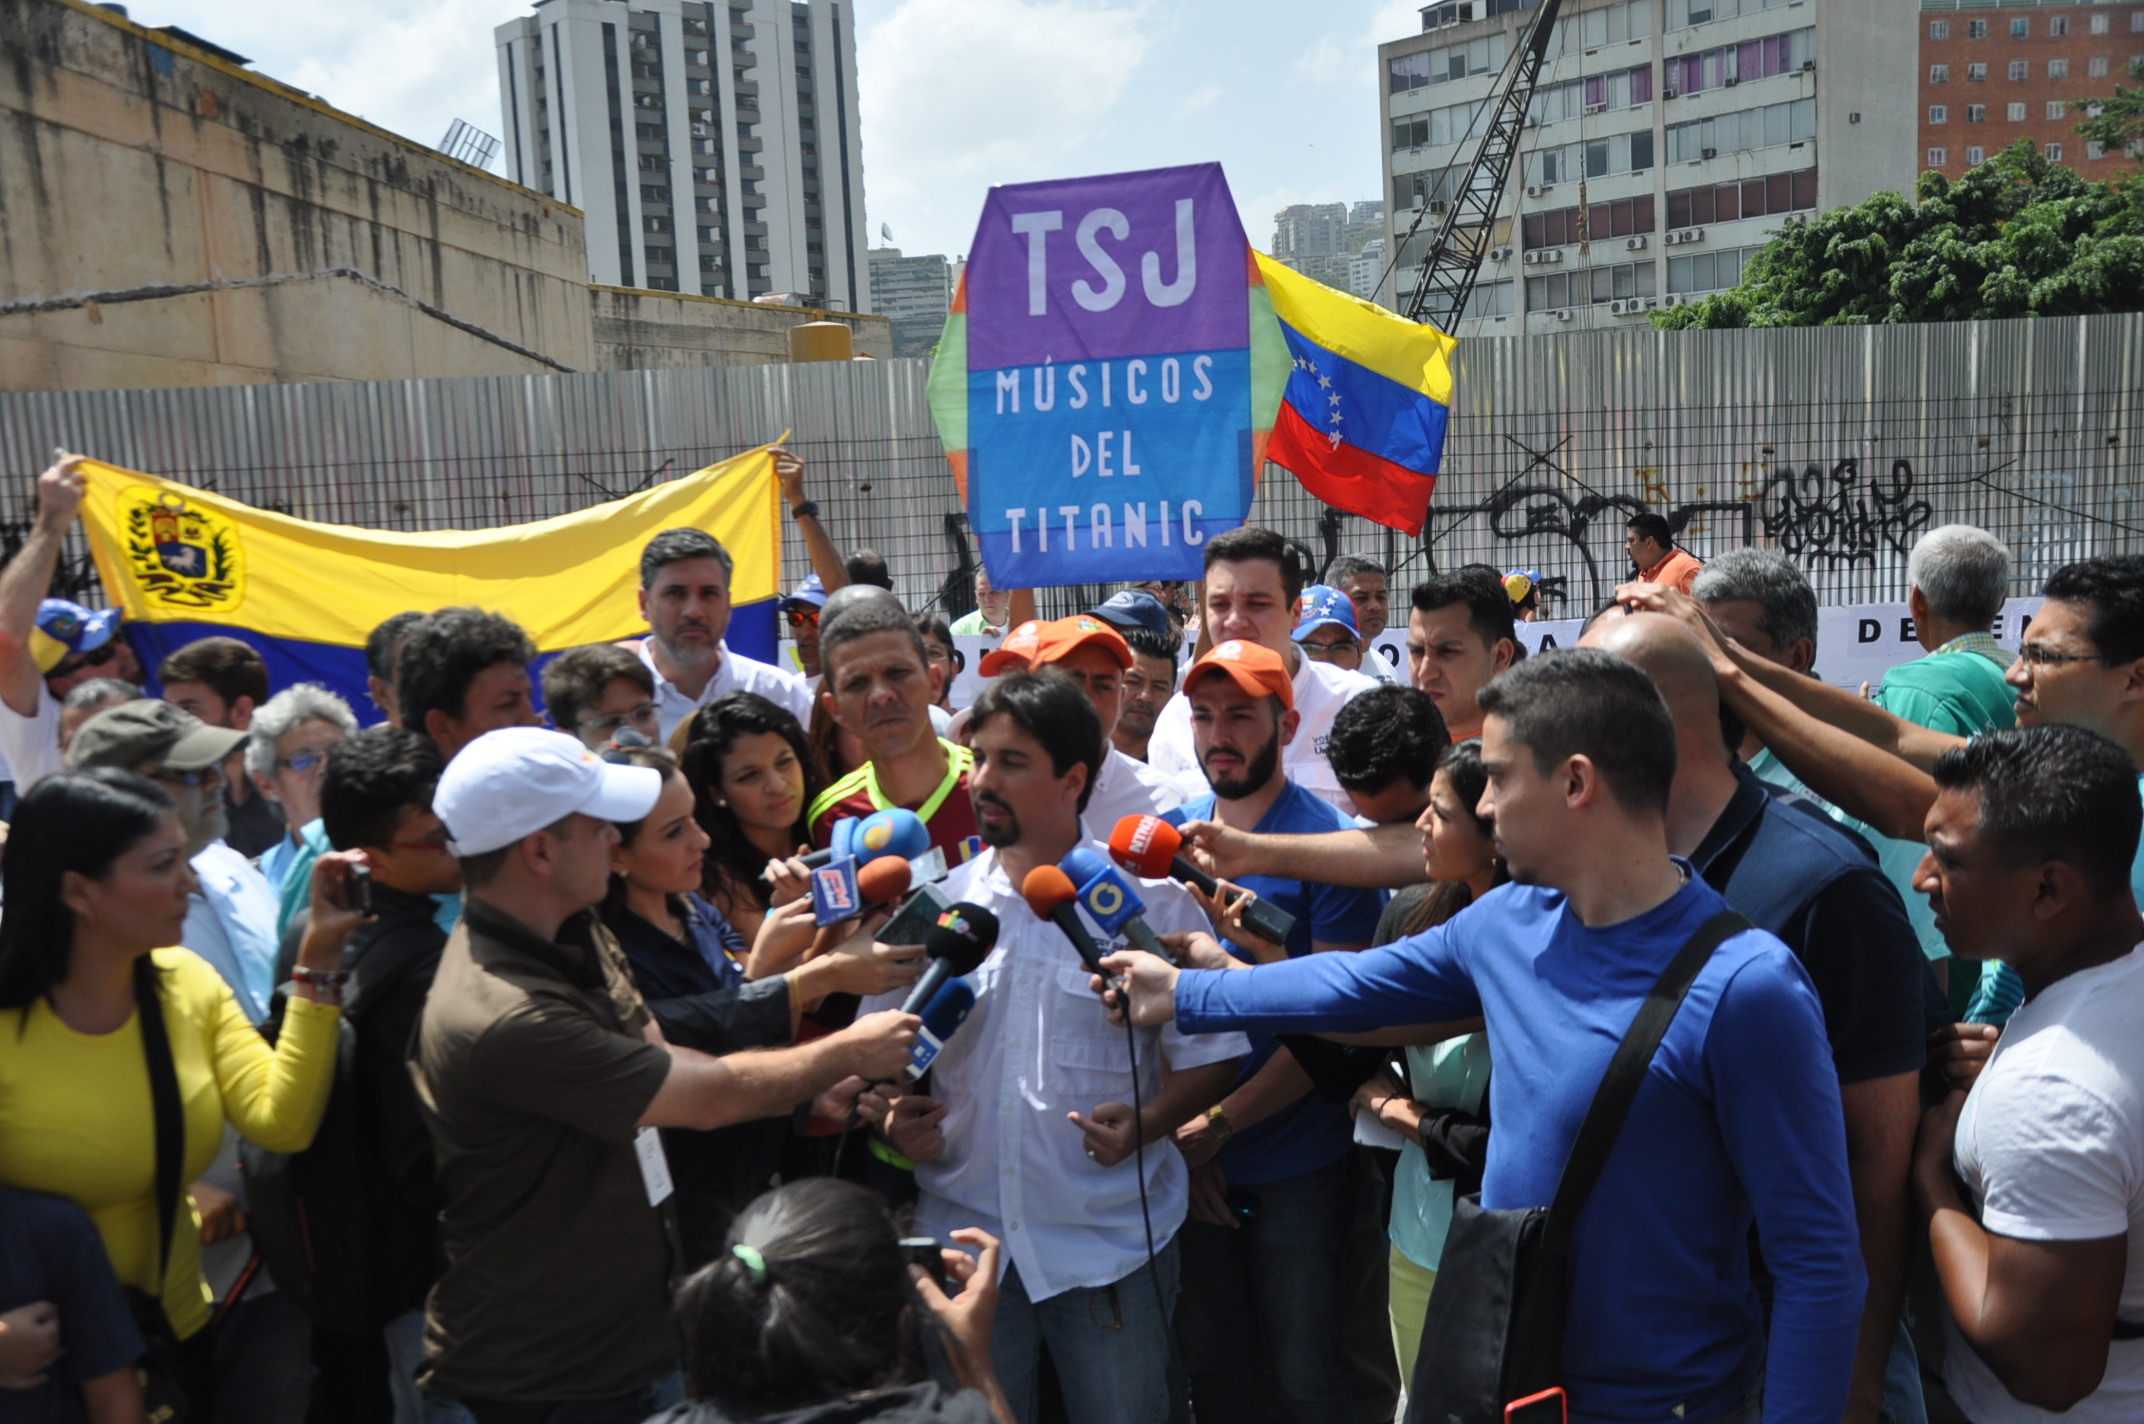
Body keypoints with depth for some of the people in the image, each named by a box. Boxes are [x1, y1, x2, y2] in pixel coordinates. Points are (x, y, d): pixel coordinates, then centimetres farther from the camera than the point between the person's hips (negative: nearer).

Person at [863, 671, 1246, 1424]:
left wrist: (1143, 1125, -18)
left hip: (1110, 1243, -2)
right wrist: (895, 1121, -8)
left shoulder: (1151, 901, -4)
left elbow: (1209, 1052, -1)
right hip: (965, 1237, 3)